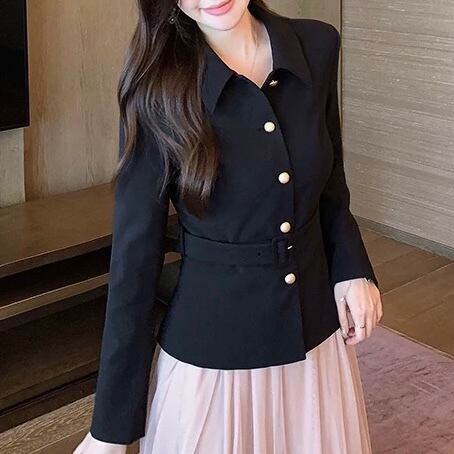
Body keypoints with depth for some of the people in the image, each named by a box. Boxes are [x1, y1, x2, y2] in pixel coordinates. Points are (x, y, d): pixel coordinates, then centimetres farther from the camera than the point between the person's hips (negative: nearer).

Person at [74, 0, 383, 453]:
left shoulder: (317, 45, -6)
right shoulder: (158, 86, -16)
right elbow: (134, 253, -12)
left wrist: (352, 268, -4)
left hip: (317, 336, 4)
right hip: (210, 352, -4)